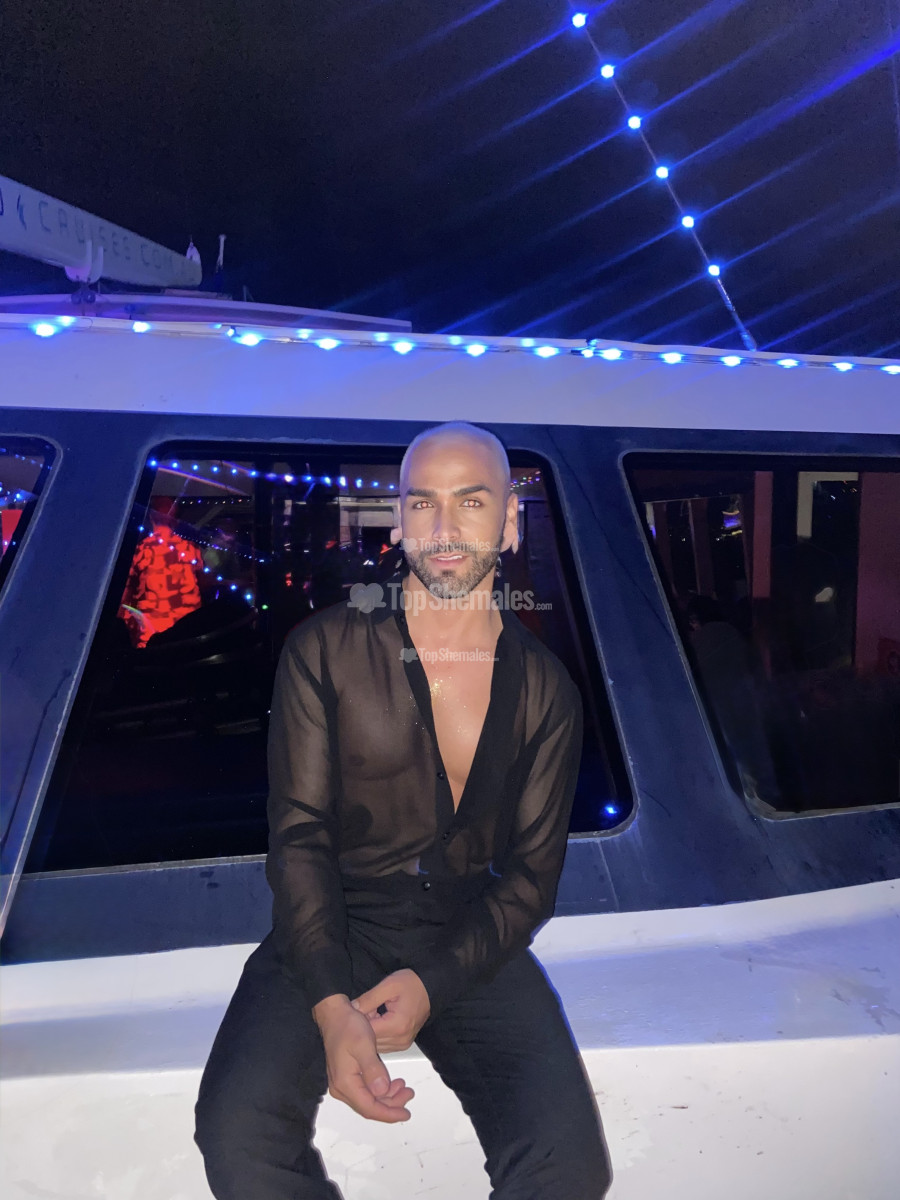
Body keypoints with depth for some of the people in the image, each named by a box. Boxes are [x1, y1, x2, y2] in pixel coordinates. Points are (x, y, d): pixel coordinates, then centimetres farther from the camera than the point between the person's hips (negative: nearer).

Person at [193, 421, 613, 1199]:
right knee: (238, 1131, -26)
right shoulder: (325, 651, -2)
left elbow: (532, 871, 4)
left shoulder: (544, 689, 4)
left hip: (472, 941, 1)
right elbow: (299, 836, -6)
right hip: (334, 931, -1)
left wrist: (433, 983, -12)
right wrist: (332, 1006, -19)